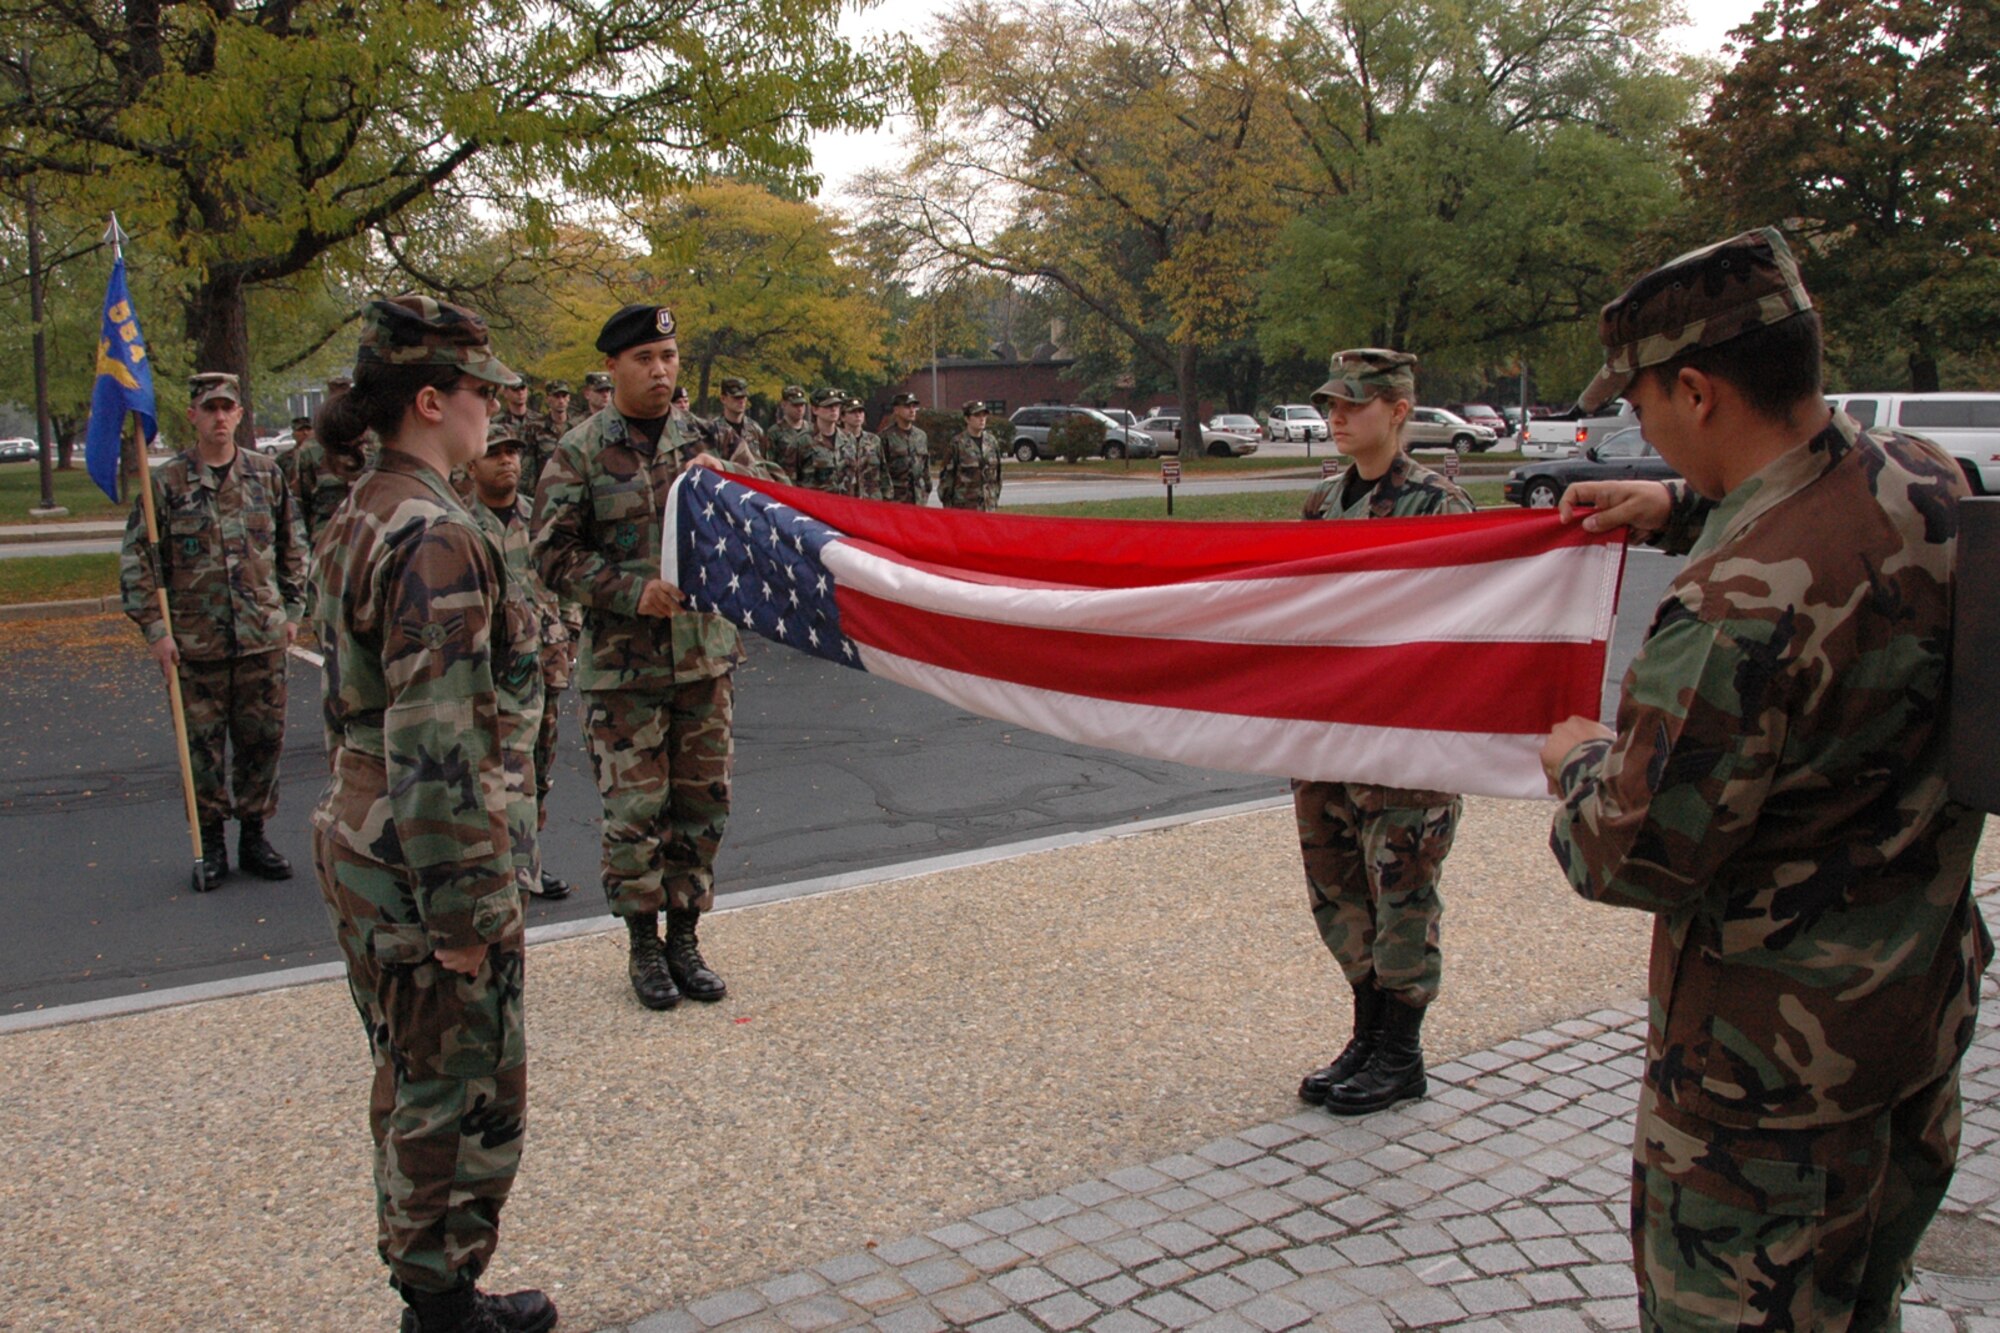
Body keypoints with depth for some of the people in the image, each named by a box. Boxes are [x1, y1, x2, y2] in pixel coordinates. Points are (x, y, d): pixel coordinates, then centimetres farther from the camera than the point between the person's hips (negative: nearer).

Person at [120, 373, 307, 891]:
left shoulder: (266, 473, 5)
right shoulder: (166, 481, -3)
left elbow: (293, 545, 14)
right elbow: (135, 556, -1)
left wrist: (292, 609, 10)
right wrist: (154, 628, -6)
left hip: (263, 637, 2)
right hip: (196, 640, -2)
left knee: (263, 739, 7)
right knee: (203, 744, 6)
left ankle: (254, 837, 21)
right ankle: (210, 844, 18)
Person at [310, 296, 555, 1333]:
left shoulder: (360, 519, 10)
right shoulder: (436, 537, -21)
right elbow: (436, 745, -26)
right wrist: (464, 910, -21)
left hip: (362, 846, 10)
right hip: (424, 864, -10)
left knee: (415, 1083, 22)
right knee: (466, 1096, 6)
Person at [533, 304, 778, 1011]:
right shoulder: (579, 453, -3)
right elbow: (555, 555, -6)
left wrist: (726, 474, -18)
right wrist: (633, 592, -19)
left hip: (706, 655, 4)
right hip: (624, 666, -4)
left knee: (702, 802, 10)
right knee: (634, 811, 0)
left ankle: (684, 939, 25)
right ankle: (644, 947, 18)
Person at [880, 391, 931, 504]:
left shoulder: (922, 435, 15)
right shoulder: (886, 436, -3)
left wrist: (927, 490, 17)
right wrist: (886, 493, -10)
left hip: (918, 495, 5)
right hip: (896, 496, -5)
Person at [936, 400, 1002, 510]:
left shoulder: (992, 442, 10)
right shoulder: (957, 443, -6)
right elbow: (946, 474, -4)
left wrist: (996, 499, 16)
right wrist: (947, 504, -5)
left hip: (989, 505, 5)